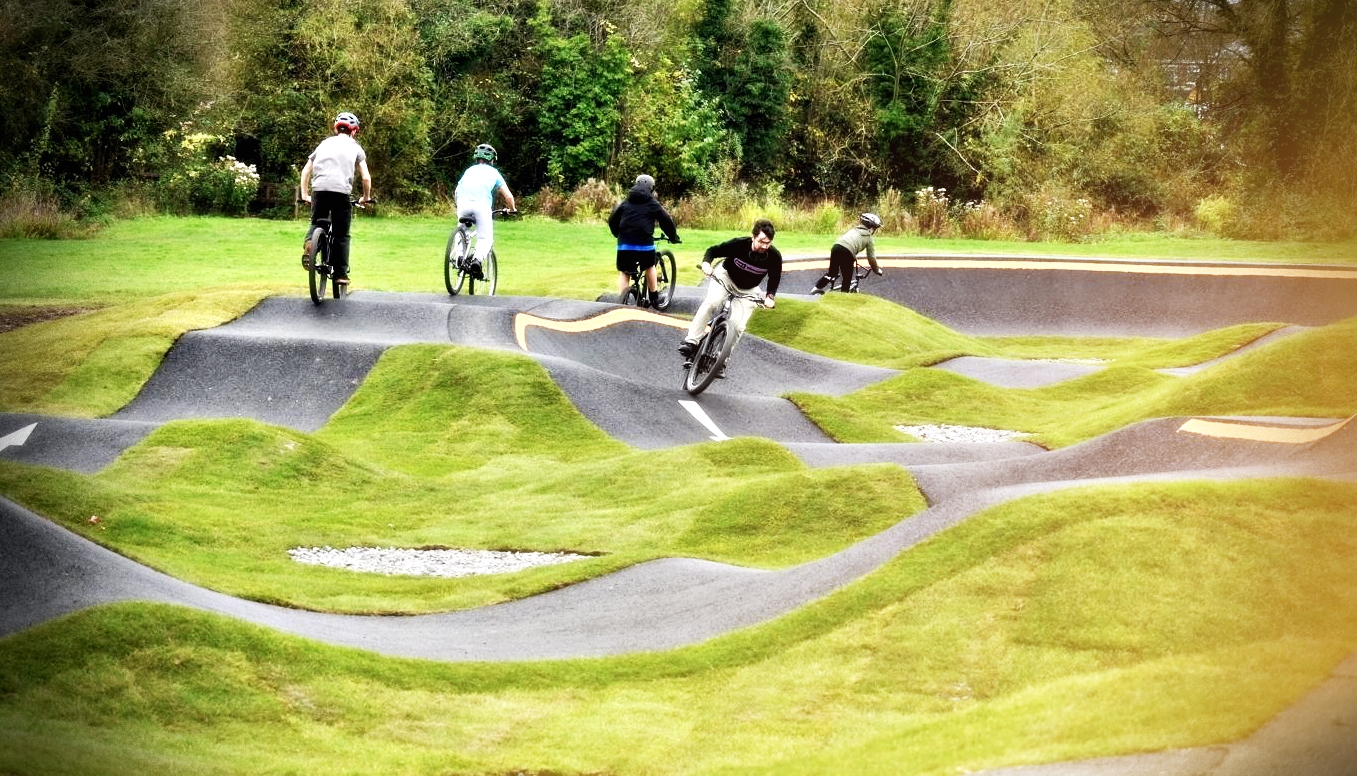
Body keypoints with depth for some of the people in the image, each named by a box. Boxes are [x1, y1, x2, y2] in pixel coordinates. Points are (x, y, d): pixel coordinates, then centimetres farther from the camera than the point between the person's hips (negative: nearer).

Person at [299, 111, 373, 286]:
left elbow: (306, 170, 22)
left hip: (319, 189, 2)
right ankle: (340, 274, 6)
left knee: (316, 224, 21)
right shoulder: (355, 147, 16)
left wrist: (304, 194, 28)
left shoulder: (325, 143, 24)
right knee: (341, 235, 8)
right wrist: (366, 197, 23)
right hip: (341, 191, -2)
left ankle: (309, 242, -10)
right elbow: (366, 177, 9)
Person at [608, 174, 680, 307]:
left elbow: (612, 220, 17)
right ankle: (654, 297, 28)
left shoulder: (625, 202, 17)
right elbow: (666, 221, 8)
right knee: (649, 266, 24)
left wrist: (618, 235, 32)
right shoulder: (653, 204, 9)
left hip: (625, 244, 2)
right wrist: (674, 237, 22)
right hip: (645, 243, -2)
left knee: (624, 273, 12)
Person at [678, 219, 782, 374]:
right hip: (725, 277, -1)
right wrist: (706, 263, -38)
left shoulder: (774, 256, -26)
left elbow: (774, 278, -8)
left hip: (747, 290, 2)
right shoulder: (738, 244, -31)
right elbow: (713, 251, -18)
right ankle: (690, 342, -25)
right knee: (711, 303, -29)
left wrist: (770, 296, -24)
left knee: (738, 326, -13)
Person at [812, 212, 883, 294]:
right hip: (847, 252, -5)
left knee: (832, 272, 27)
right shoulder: (869, 238, 15)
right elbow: (871, 258, 14)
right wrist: (877, 270, 29)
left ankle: (817, 288, 23)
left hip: (836, 247, 6)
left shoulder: (853, 229, 29)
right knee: (847, 280, 9)